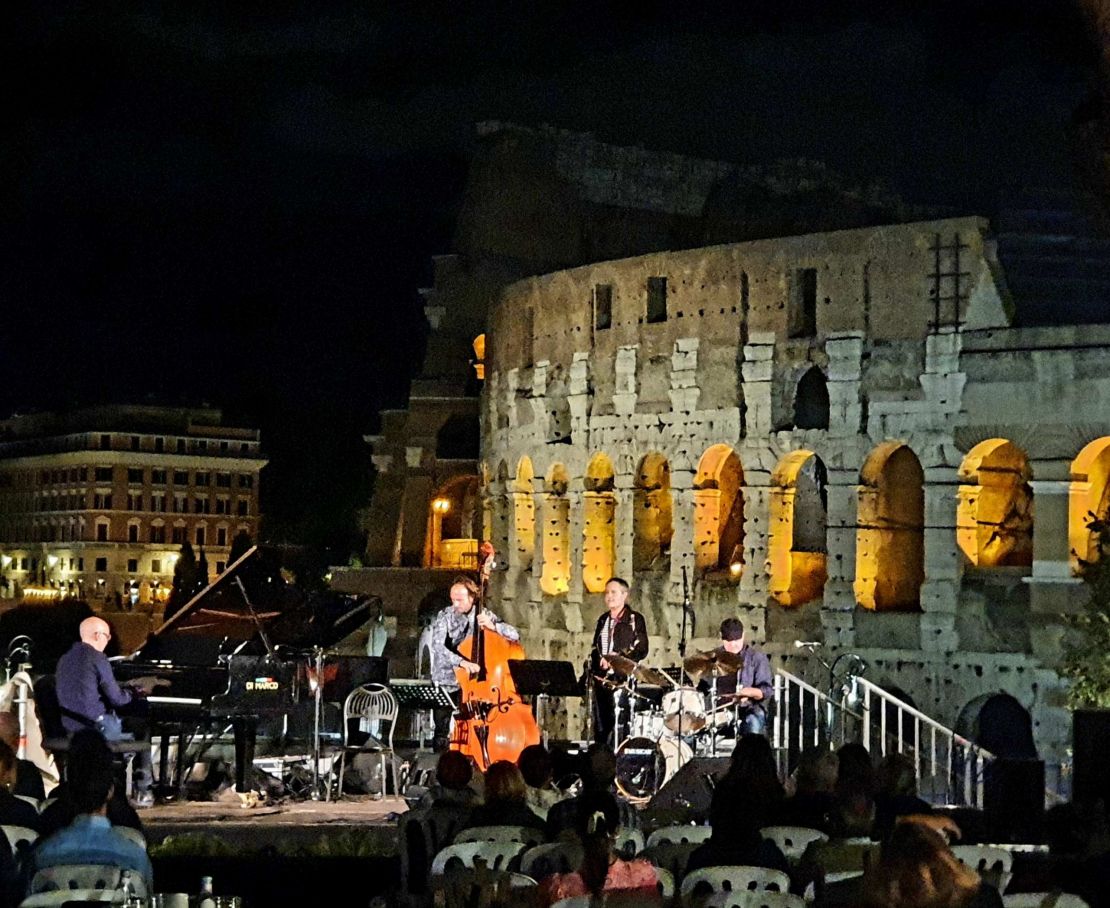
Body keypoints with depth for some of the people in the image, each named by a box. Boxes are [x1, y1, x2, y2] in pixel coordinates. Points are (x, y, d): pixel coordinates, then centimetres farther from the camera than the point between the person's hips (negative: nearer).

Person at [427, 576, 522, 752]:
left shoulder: (484, 615, 0)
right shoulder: (444, 616, -8)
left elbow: (514, 635, -3)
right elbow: (438, 647, -23)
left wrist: (493, 626, -21)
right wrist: (462, 662, -39)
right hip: (446, 681, -1)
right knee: (442, 731, -7)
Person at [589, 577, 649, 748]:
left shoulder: (635, 619, 1)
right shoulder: (603, 620, 18)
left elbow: (641, 650, -5)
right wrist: (600, 659, -1)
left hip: (622, 678, -6)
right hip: (601, 678, 6)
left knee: (618, 725, -11)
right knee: (600, 725, 4)